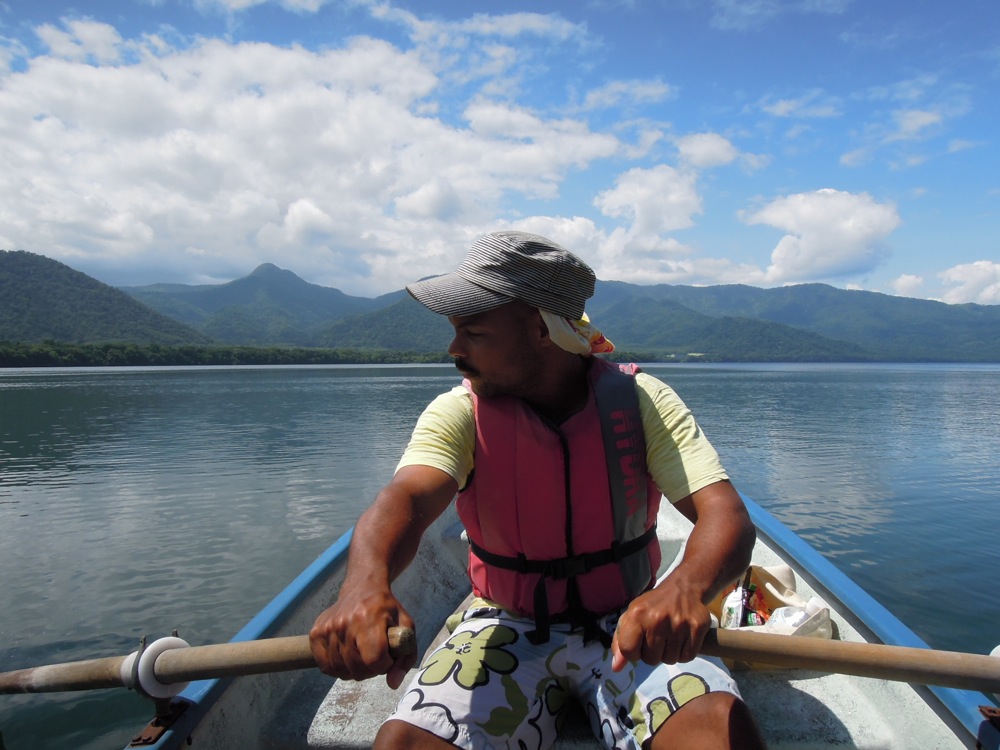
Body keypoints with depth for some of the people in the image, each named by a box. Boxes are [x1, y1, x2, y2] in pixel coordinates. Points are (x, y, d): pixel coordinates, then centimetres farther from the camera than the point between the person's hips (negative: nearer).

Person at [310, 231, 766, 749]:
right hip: (506, 630, 1)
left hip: (628, 629, 0)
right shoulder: (459, 412, -10)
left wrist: (685, 589, -44)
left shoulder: (640, 400, -11)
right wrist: (364, 585, -52)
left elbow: (726, 516, -21)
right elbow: (405, 497, -28)